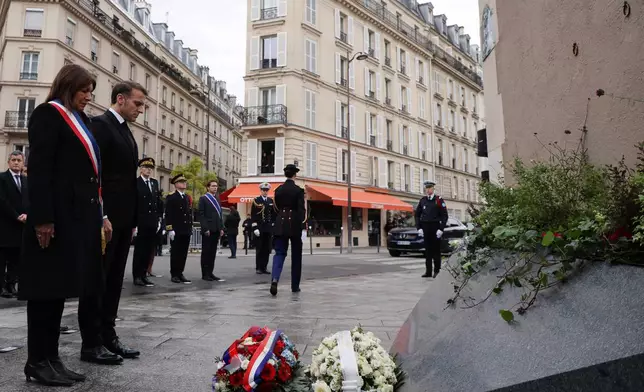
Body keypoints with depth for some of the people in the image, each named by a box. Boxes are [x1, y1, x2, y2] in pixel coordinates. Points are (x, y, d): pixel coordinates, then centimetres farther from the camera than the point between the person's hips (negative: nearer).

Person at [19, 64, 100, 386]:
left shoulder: (81, 120, 21)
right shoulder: (48, 114, -2)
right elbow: (39, 168, -12)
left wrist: (97, 214, 11)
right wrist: (42, 218, -20)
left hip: (79, 213, 8)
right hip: (57, 213, -8)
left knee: (60, 285, 11)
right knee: (46, 286, 0)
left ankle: (51, 357, 19)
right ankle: (37, 362, 11)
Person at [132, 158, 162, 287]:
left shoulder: (155, 183, 15)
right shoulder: (135, 183, -5)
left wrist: (159, 218, 9)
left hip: (153, 223, 6)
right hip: (141, 223, -6)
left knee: (149, 250, 9)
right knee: (139, 250, 1)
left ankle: (143, 275, 17)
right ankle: (137, 277, 8)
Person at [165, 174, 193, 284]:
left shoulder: (188, 198, 17)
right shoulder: (171, 197, -3)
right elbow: (168, 214, -10)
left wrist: (190, 228, 12)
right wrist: (170, 229, -16)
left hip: (186, 230, 6)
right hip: (176, 231, -6)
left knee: (183, 253, 7)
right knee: (175, 253, 0)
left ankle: (180, 273, 14)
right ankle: (174, 275, 8)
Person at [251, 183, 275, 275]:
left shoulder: (271, 201, 12)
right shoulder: (256, 200, -1)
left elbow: (273, 215, 14)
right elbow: (253, 216, -5)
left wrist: (273, 227, 7)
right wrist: (255, 228, -12)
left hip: (269, 228, 4)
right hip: (259, 228, -4)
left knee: (267, 249, 5)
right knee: (259, 249, 0)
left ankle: (264, 267, 12)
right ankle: (258, 268, 6)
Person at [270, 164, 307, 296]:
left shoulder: (278, 190, 5)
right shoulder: (299, 190, -8)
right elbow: (301, 210, -15)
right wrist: (303, 227, -19)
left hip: (280, 224, 3)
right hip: (295, 225, -3)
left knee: (279, 253, 3)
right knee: (296, 255, 9)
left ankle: (274, 279, -22)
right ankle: (295, 286, 16)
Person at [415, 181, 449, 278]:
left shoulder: (439, 200, -1)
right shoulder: (422, 200, 9)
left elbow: (444, 216, -4)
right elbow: (417, 215, 12)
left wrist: (441, 229, -11)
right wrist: (419, 228, 3)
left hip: (435, 228, -3)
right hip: (425, 228, 3)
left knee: (436, 250, 2)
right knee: (427, 250, 6)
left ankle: (437, 270, 10)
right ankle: (428, 271, 11)